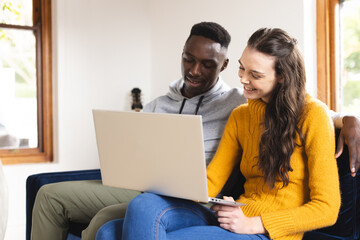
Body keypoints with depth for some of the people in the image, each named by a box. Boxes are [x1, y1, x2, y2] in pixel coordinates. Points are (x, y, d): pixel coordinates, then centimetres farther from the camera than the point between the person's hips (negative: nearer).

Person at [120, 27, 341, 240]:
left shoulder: (312, 115, -4)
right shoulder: (240, 116, 15)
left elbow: (326, 209, -7)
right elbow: (210, 183, 8)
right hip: (232, 221, 6)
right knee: (144, 206, -26)